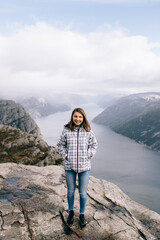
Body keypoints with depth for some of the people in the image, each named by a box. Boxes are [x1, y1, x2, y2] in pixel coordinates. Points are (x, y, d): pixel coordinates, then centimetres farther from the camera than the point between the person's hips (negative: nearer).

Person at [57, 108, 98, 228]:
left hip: (84, 167, 0)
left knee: (83, 193, 11)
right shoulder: (66, 131, -6)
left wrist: (88, 156, -3)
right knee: (71, 191, 18)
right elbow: (60, 145, 6)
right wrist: (65, 156, -3)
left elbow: (94, 145, 7)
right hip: (69, 166, 0)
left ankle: (82, 215, 34)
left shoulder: (88, 131, -5)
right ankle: (71, 212, 42)